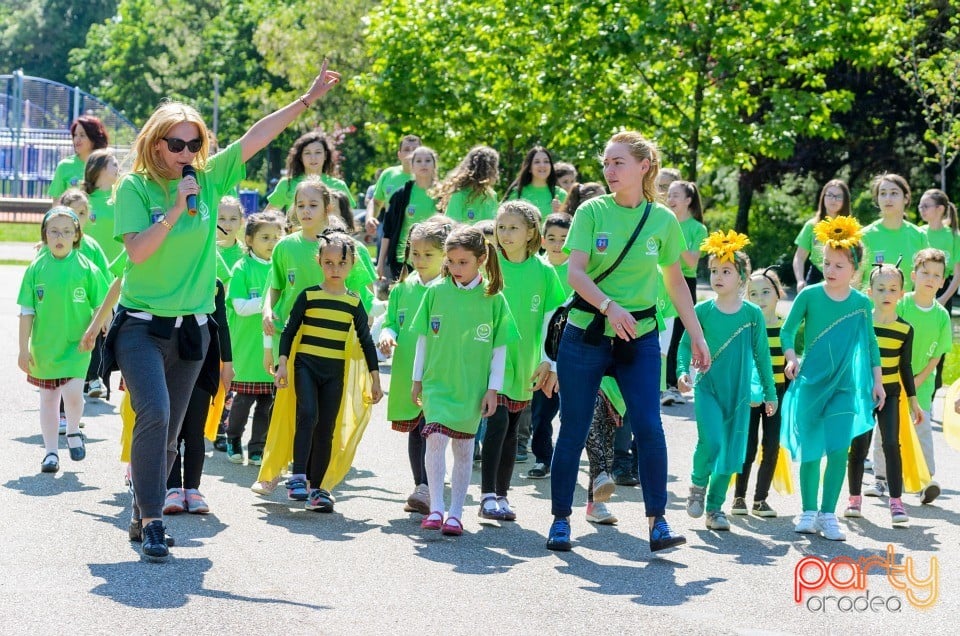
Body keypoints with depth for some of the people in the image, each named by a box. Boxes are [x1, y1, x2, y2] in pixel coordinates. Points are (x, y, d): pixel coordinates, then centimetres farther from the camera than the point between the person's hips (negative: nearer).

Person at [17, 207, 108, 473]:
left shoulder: (86, 268, -5)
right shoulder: (36, 268, -2)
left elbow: (100, 306, 3)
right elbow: (27, 311, 2)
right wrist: (24, 349, 1)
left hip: (76, 344, -2)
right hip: (44, 346, 2)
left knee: (73, 393, -15)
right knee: (48, 399, 11)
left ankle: (73, 431, 15)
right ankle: (51, 451, 23)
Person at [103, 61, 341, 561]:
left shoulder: (208, 179, 4)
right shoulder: (135, 187, -6)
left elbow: (257, 137, 2)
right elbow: (137, 251, -16)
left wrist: (308, 99, 2)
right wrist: (178, 207, -20)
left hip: (191, 327, 4)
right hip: (142, 324, -4)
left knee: (170, 429, 9)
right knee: (154, 414, -20)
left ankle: (146, 515, 22)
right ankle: (151, 519, -14)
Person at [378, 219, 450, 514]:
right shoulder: (403, 288, 9)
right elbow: (391, 322, 16)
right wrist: (388, 335, -5)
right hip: (406, 373, 5)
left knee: (430, 430, -14)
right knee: (414, 431, 13)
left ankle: (426, 489, -15)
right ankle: (421, 489, 23)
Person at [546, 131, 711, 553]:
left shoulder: (662, 219, 1)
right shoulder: (592, 212, -4)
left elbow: (675, 281, 11)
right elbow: (575, 272, -12)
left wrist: (697, 336, 10)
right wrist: (609, 306, -29)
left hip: (640, 338, 1)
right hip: (586, 334, -1)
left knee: (649, 426, -11)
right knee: (573, 431, 4)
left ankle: (657, 520, -5)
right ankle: (561, 519, 16)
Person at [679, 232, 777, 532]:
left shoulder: (753, 314, -1)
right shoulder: (702, 311, -3)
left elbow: (761, 355, 6)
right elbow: (686, 344, 1)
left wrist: (770, 393, 10)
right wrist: (683, 372, -17)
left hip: (738, 393, 2)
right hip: (707, 387, -2)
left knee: (731, 452, 4)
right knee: (710, 442, -20)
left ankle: (715, 508, 18)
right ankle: (697, 485, 8)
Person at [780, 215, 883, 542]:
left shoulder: (861, 303, 1)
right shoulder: (809, 295, -4)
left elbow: (870, 344, 12)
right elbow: (787, 330, 2)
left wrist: (877, 381, 12)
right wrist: (791, 358, -15)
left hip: (845, 386, 1)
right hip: (810, 384, 0)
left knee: (838, 450, -7)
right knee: (809, 450, 4)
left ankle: (828, 515, 3)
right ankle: (809, 512, 17)